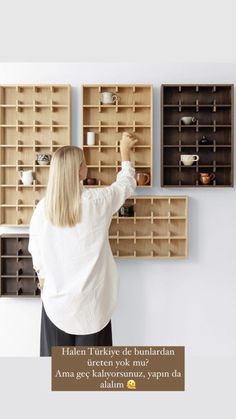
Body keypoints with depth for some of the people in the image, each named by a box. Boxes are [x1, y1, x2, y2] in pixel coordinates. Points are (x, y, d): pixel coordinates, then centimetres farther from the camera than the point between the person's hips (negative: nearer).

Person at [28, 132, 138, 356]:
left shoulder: (43, 207, -9)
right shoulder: (96, 200, -15)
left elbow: (36, 252, 1)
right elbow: (127, 183, 5)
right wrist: (125, 150, 19)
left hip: (56, 296, 2)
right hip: (90, 296, -2)